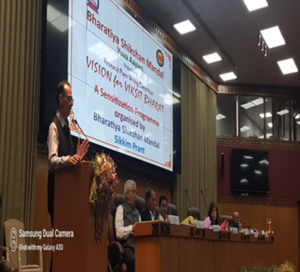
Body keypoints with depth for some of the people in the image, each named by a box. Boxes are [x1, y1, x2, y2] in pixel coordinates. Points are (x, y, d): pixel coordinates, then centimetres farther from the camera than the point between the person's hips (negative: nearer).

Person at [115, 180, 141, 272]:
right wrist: (132, 228, -15)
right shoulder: (121, 208, 6)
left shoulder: (137, 211, 26)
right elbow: (119, 233, -6)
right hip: (126, 246, -5)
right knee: (134, 259, -38)